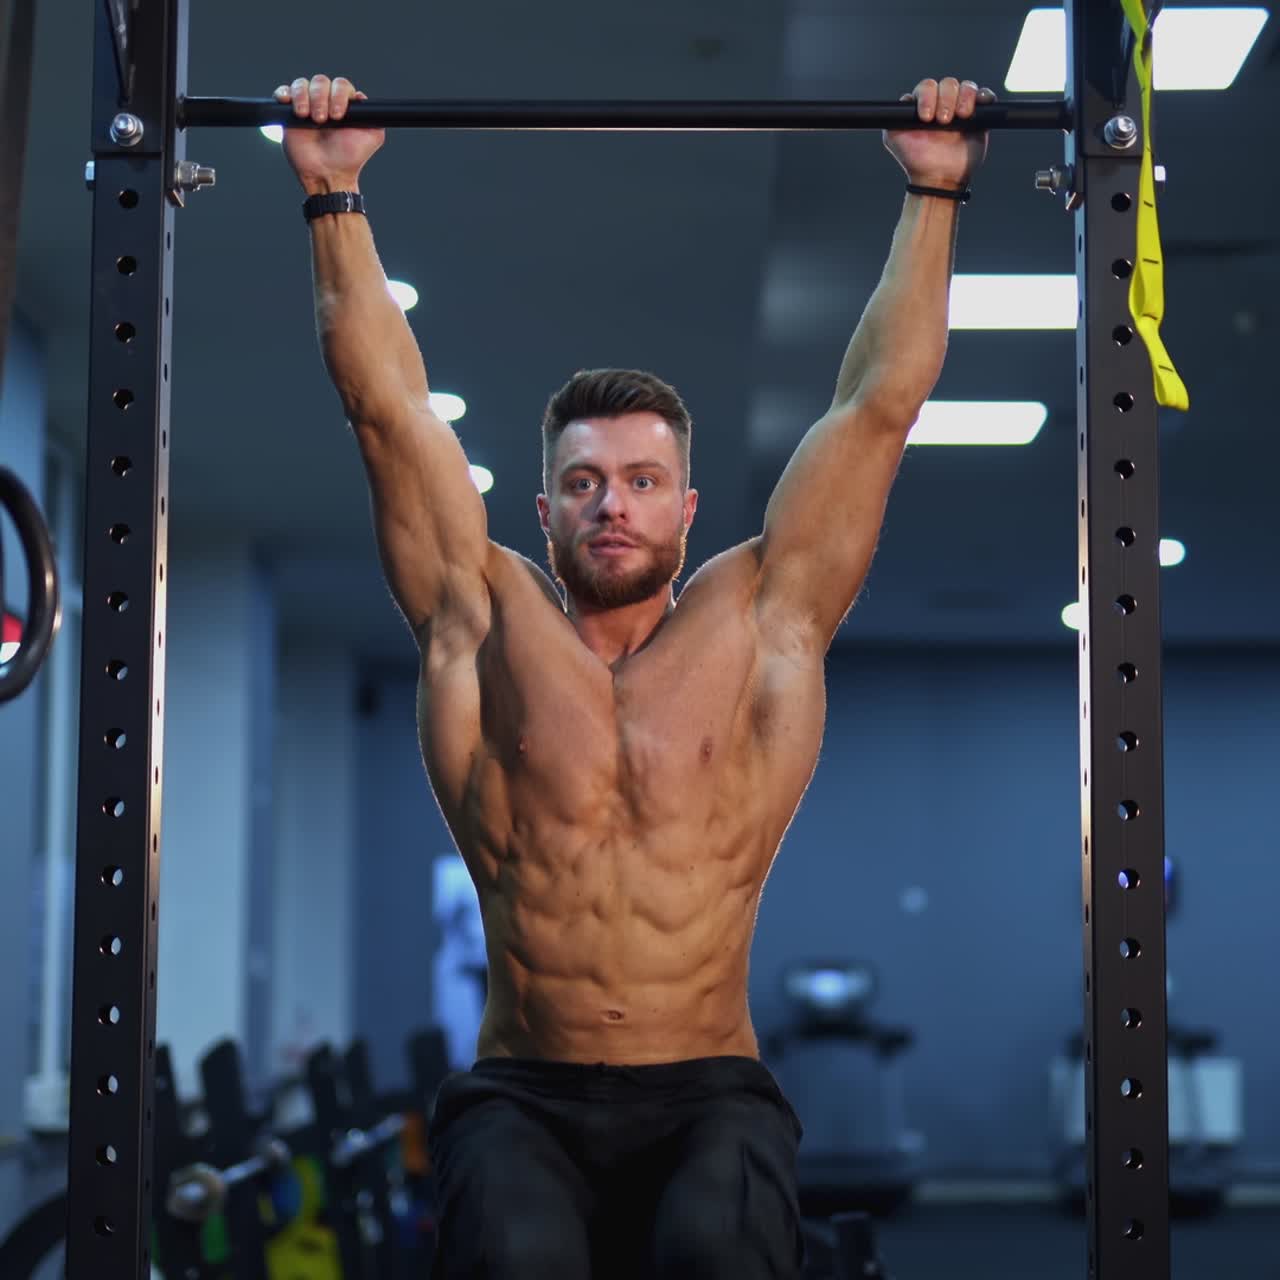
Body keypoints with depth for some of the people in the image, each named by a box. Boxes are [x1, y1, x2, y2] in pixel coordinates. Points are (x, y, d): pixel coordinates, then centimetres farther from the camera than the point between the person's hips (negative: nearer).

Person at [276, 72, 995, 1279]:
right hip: (523, 1097, 0)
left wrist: (932, 194, 14)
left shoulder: (760, 620, 10)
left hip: (710, 1095, 0)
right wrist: (333, 194, 10)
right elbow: (387, 405, 10)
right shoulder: (486, 620, 10)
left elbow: (878, 405, 12)